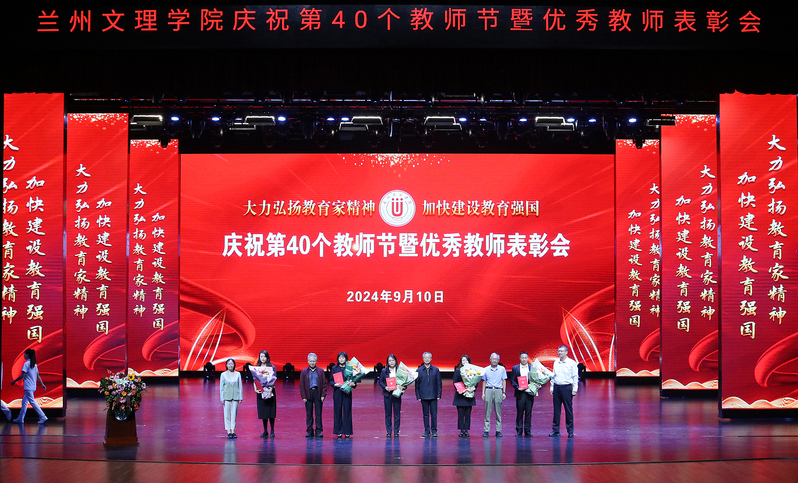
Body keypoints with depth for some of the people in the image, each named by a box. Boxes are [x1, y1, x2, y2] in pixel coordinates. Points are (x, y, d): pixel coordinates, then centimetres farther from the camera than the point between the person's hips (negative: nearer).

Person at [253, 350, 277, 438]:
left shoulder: (272, 367, 2)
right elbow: (254, 379, 5)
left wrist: (271, 388, -21)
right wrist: (255, 388, -13)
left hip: (270, 391, -2)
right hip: (260, 391, 2)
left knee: (271, 411, -3)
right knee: (263, 411, 3)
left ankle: (272, 431, 5)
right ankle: (265, 431, 10)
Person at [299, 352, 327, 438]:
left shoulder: (320, 371, 7)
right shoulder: (304, 372, 7)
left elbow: (324, 384, 5)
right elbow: (301, 385, 5)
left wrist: (323, 395, -4)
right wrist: (303, 396, -3)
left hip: (317, 393, -1)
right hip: (308, 393, 1)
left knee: (318, 414, 0)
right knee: (309, 414, 4)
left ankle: (319, 431, 4)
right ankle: (309, 431, 11)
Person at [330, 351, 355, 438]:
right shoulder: (334, 369, 7)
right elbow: (331, 380, 7)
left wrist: (353, 384, -17)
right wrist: (335, 384, -13)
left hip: (347, 392, -1)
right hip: (337, 392, 1)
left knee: (347, 411, -1)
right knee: (338, 411, 1)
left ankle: (347, 432, 5)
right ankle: (339, 432, 7)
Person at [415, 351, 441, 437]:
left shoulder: (436, 370, 4)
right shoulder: (419, 371, 4)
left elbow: (439, 384, 5)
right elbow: (417, 385, 5)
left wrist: (438, 395, -2)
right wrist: (418, 396, -1)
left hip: (433, 396, 0)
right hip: (424, 396, 0)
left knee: (434, 414, 0)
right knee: (425, 414, 6)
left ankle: (434, 430, 8)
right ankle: (427, 431, 12)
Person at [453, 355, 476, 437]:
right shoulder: (458, 370, 4)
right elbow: (454, 382, 1)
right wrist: (457, 389, -15)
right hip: (460, 395, -1)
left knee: (468, 414, 1)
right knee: (460, 414, -1)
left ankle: (466, 430, 7)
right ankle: (461, 430, 6)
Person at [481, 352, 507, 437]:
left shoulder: (502, 369, 7)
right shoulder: (486, 369, 9)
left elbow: (504, 381, 8)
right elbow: (484, 382, 13)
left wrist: (504, 393, 2)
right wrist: (483, 393, 7)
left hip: (498, 390, -1)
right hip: (489, 390, 1)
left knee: (498, 412, 0)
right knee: (487, 412, -2)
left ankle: (498, 431, 4)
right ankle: (486, 431, -1)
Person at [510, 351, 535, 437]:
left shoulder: (532, 368, 9)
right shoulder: (515, 368, 6)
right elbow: (512, 380, 4)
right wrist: (517, 387, -12)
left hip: (529, 393, 1)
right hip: (520, 393, -1)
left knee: (528, 413, 3)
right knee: (519, 413, 1)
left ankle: (527, 431, 9)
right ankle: (519, 431, 6)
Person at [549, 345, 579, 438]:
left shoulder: (572, 363, -3)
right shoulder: (556, 362, 10)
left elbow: (575, 377, -3)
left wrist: (574, 389, -8)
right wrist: (551, 387, 12)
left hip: (566, 388, -4)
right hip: (557, 387, 4)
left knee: (569, 409, -2)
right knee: (556, 409, 6)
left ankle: (570, 431, 6)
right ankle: (555, 430, 11)